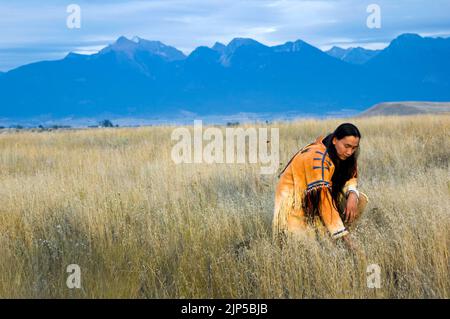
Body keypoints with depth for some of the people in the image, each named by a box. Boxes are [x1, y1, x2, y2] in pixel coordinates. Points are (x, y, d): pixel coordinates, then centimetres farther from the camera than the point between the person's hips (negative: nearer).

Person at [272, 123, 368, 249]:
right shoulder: (318, 158, -31)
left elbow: (351, 176, 4)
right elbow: (323, 201, -34)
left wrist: (352, 194, -23)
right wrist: (345, 238, -36)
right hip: (294, 201, -8)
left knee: (361, 200, -9)